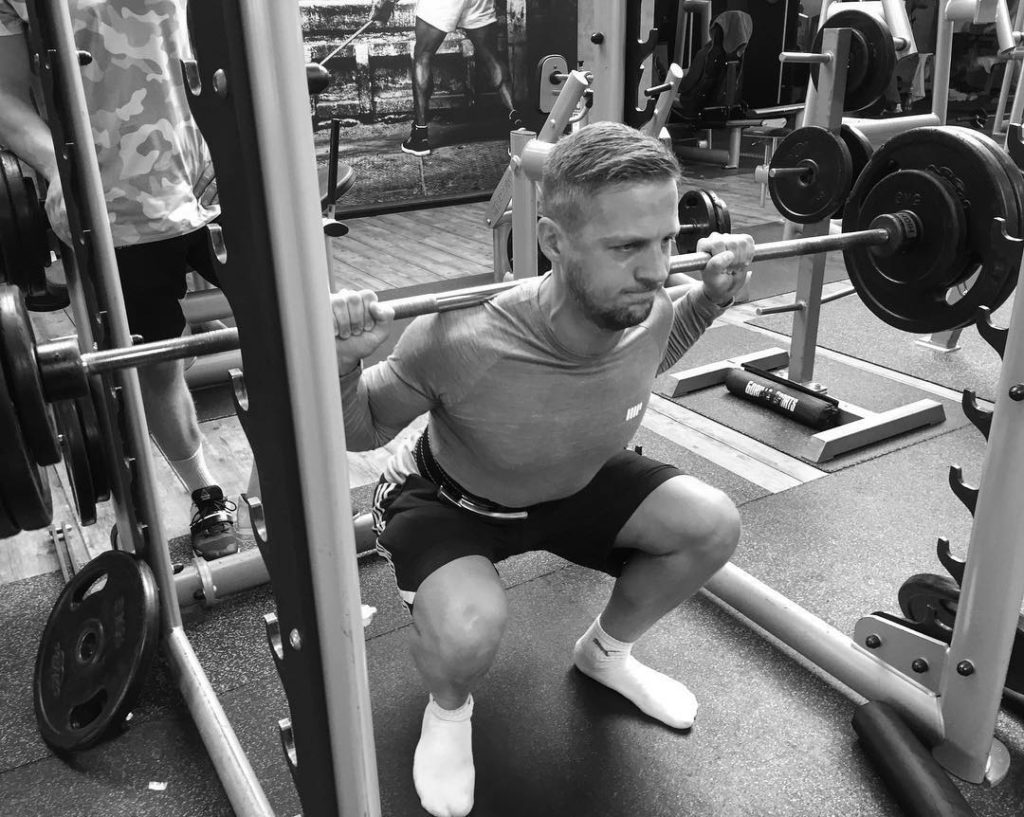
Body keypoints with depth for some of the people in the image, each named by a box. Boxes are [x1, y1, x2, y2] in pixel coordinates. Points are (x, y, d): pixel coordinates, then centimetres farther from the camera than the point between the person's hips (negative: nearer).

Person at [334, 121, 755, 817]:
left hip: (578, 483, 5)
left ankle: (606, 652, 19)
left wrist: (713, 296, -7)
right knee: (469, 631, -33)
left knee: (712, 526, -10)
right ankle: (448, 709, 7)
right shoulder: (463, 343, -39)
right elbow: (359, 430, -19)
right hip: (448, 499, -4)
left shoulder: (647, 313, -24)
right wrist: (340, 360, -40)